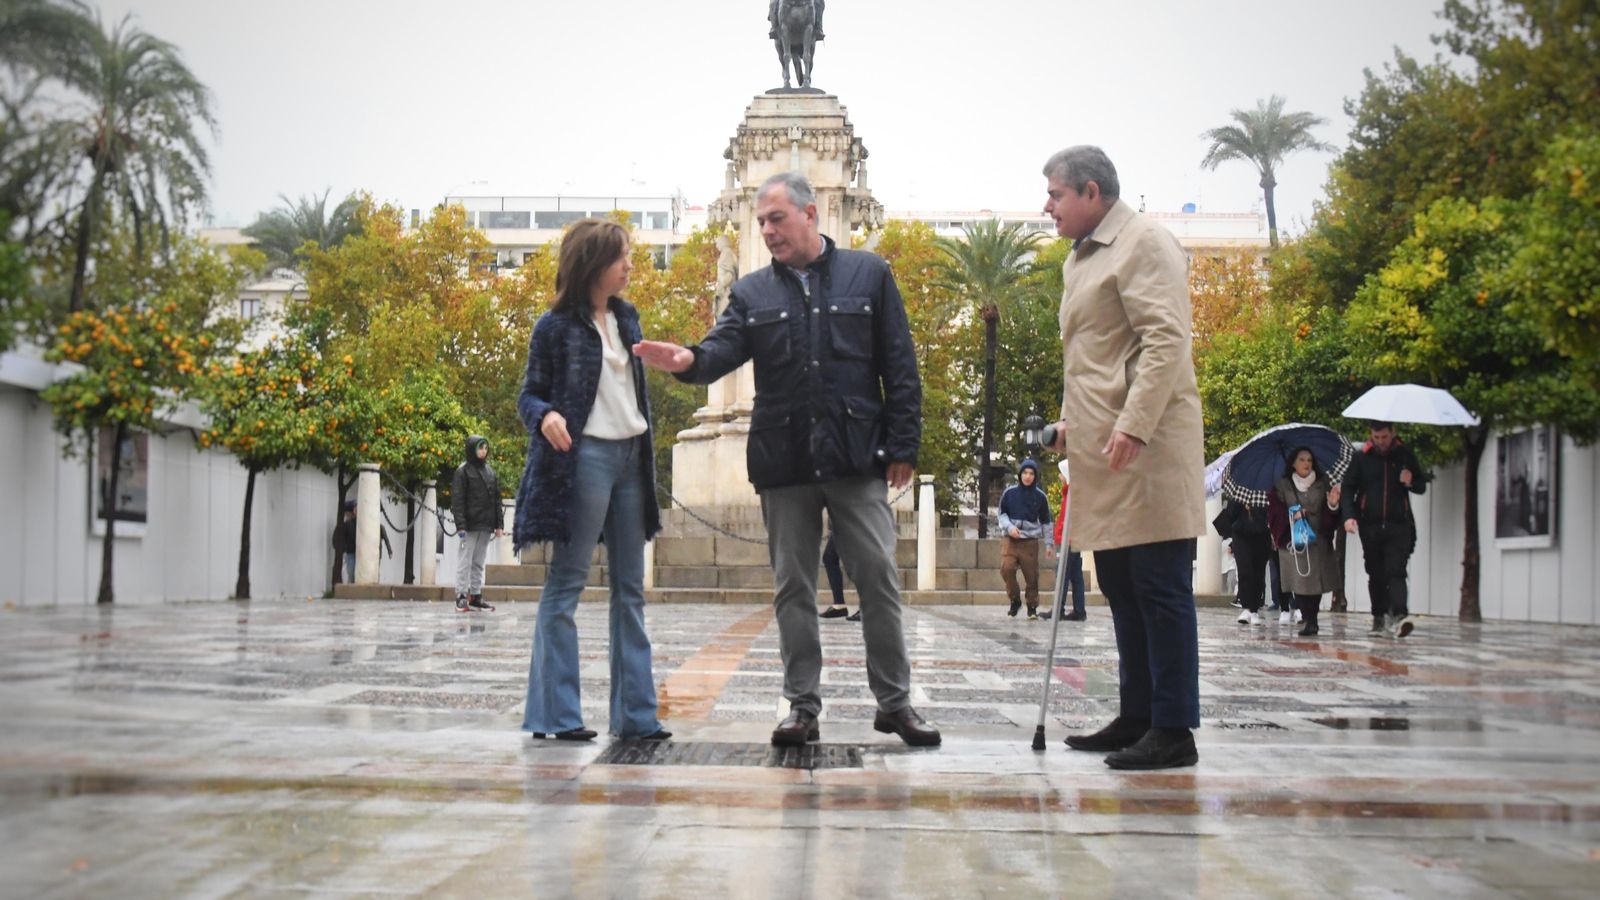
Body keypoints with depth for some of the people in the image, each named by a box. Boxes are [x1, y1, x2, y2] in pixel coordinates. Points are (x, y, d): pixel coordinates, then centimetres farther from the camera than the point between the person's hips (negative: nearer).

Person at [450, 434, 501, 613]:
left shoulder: (490, 471, 14)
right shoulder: (463, 471, -4)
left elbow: (496, 499, 16)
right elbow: (457, 500, -9)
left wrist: (498, 524, 10)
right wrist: (460, 524, -18)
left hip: (486, 525, 6)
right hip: (470, 524, -6)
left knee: (479, 563, 10)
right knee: (465, 561, -3)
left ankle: (476, 596, 15)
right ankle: (461, 597, -1)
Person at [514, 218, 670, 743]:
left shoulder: (626, 317, 13)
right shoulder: (556, 326, -5)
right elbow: (530, 394, -3)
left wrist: (648, 459, 15)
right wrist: (545, 417, -25)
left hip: (631, 456, 7)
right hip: (585, 458, -7)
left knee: (630, 588, 8)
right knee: (566, 583, -4)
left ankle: (635, 713, 12)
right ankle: (554, 713, 0)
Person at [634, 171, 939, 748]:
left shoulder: (868, 276, 6)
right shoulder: (752, 293, 12)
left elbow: (899, 369, 4)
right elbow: (723, 349, -3)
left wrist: (903, 446, -3)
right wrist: (689, 361, -27)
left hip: (857, 461, -2)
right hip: (784, 463, 2)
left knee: (879, 580, -2)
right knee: (793, 588, 6)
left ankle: (894, 701, 10)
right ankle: (802, 707, 14)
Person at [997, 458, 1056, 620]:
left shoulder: (1040, 496, 5)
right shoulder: (1010, 493, 4)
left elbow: (1046, 521, 10)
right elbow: (1001, 513, 11)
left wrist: (1049, 544, 7)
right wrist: (1009, 527, -8)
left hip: (1030, 541, 0)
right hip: (1009, 539, 0)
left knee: (1031, 575, -3)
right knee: (1006, 568, -17)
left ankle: (1032, 607, 12)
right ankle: (1015, 599, 4)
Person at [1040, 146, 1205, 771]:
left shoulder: (1143, 243, -8)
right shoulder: (1081, 257, 21)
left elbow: (1168, 340, -18)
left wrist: (1133, 425, -25)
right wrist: (1073, 421, 18)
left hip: (1145, 445, -10)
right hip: (1102, 450, 10)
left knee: (1160, 589, -6)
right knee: (1121, 588, 12)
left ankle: (1174, 731, -2)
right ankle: (1137, 718, 19)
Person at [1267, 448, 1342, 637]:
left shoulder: (1323, 484, 10)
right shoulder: (1282, 486, 5)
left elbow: (1330, 516, 8)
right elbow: (1274, 512, 1)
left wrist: (1333, 504, -12)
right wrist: (1291, 516, -15)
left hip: (1318, 540, 2)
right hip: (1293, 541, -2)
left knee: (1316, 579, -2)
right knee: (1299, 581, -9)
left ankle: (1311, 619, 10)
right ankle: (1309, 621, -5)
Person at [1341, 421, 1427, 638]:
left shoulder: (1405, 455, 7)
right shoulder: (1362, 457, 5)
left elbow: (1422, 486, 16)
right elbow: (1348, 488, 5)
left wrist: (1411, 482, -8)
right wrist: (1348, 515, -10)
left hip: (1398, 525, -1)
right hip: (1370, 526, 1)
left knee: (1396, 572, -15)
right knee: (1376, 575, 7)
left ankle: (1399, 616, -27)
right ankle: (1380, 619, 14)